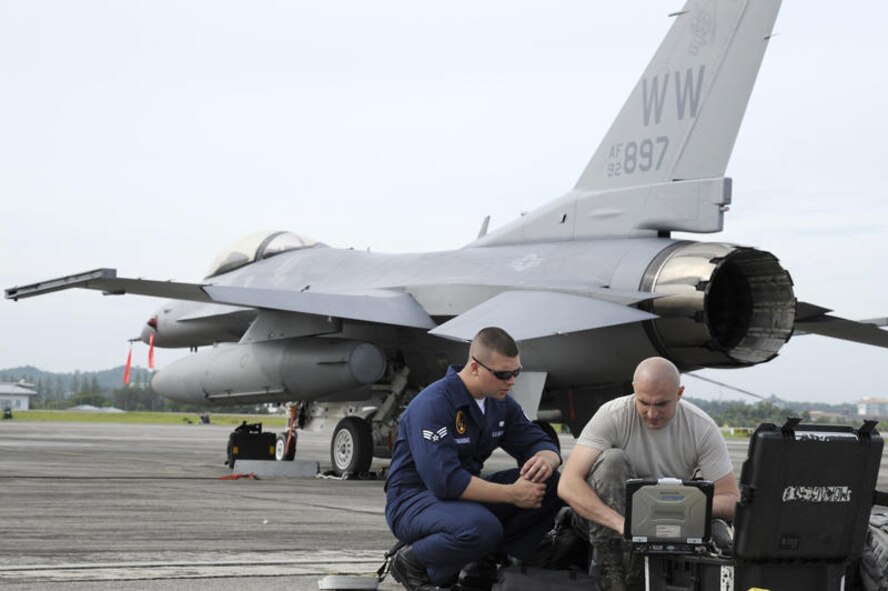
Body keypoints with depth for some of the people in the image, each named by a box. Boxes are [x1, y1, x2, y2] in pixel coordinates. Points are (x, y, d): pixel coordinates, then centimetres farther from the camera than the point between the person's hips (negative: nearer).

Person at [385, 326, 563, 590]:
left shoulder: (500, 403, 3)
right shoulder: (433, 405, -22)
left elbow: (540, 443, 10)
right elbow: (445, 481, -31)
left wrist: (545, 460, -17)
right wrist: (512, 494, -27)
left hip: (464, 494, 8)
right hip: (413, 499, -8)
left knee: (549, 484, -8)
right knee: (482, 527, -39)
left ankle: (489, 560, -4)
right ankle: (413, 563, -11)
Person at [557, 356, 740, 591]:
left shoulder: (703, 429, -11)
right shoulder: (612, 416, -18)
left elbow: (731, 501, -10)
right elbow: (567, 485, -28)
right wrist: (621, 523, -43)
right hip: (605, 524, -1)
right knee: (612, 459, -30)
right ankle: (610, 571, -28)